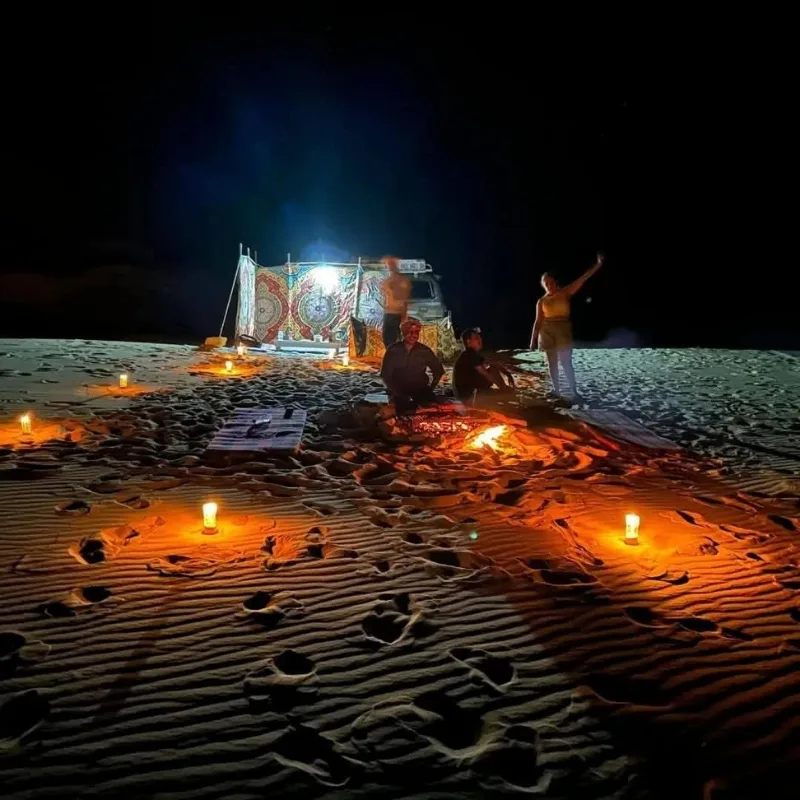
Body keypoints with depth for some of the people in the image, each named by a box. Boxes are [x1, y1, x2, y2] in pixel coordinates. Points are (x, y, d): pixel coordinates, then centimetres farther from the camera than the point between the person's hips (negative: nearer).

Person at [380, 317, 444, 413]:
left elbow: (439, 371, 12)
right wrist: (397, 393, -9)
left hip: (421, 393, 1)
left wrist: (430, 389, 4)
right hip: (398, 394, -1)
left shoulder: (425, 350, 0)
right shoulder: (393, 350, -3)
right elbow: (385, 374, -2)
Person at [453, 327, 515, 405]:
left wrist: (508, 374, 3)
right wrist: (503, 387, -14)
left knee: (494, 369, 7)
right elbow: (486, 374, -20)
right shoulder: (469, 356, -19)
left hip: (473, 389, 10)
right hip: (467, 395, -10)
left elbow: (493, 365, 16)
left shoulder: (474, 355, 11)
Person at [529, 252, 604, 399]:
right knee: (552, 362, 6)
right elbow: (538, 321, 4)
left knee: (565, 362, -9)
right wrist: (533, 339, -2)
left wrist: (598, 264, -18)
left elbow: (583, 279, -9)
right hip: (547, 332, 3)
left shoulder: (565, 293, -1)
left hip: (563, 331, -3)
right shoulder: (541, 301, 5)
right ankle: (556, 390, 14)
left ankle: (574, 391, -3)